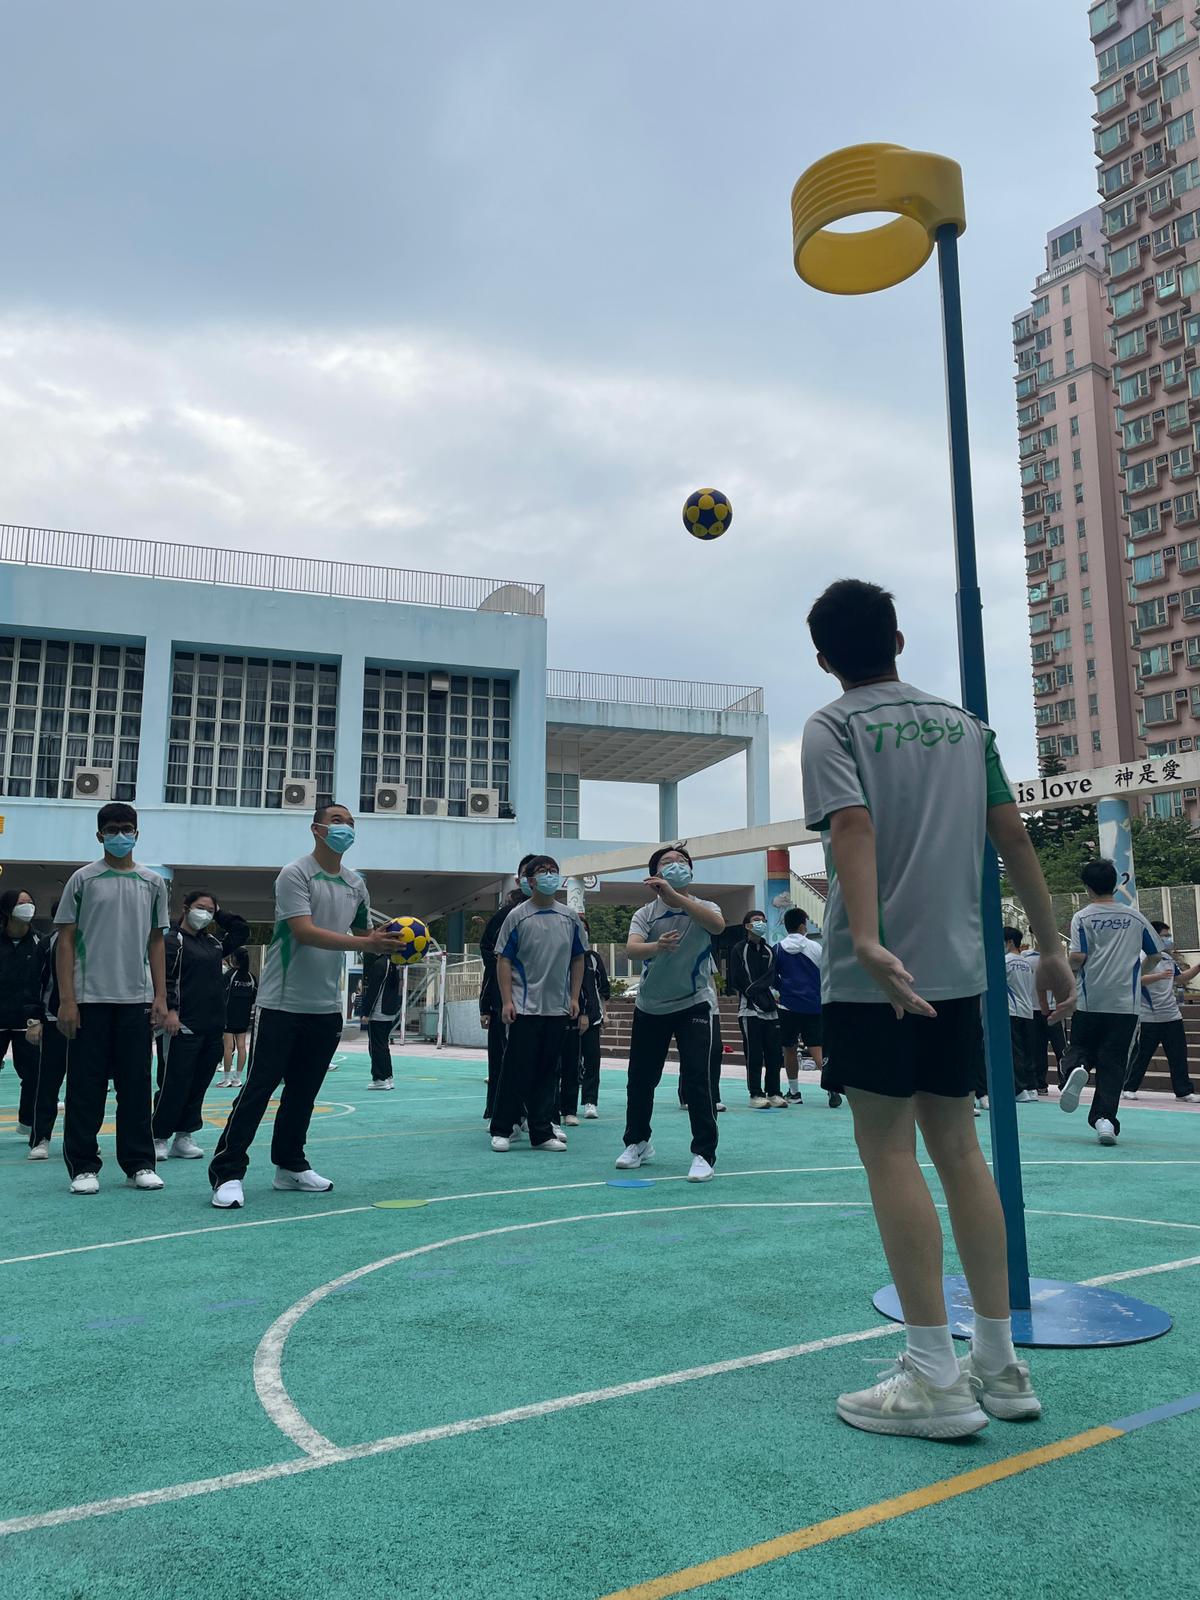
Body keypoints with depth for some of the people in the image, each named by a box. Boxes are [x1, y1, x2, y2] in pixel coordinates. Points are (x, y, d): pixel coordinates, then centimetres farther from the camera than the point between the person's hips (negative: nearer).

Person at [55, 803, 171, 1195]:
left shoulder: (152, 883, 9)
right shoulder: (83, 880, 1)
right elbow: (65, 941, 0)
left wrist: (160, 996, 5)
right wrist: (66, 1000, -7)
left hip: (136, 1000, 2)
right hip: (90, 999, -2)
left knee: (136, 1086, 6)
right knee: (86, 1086, 2)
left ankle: (139, 1163, 15)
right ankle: (83, 1166, 12)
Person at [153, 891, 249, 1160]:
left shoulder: (214, 942, 18)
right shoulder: (172, 941, -3)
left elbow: (242, 930, 28)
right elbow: (165, 977, -12)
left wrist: (219, 914, 19)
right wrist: (170, 1010, -21)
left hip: (213, 1027, 7)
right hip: (184, 1026, -7)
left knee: (199, 1084, 9)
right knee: (174, 1084, -5)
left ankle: (184, 1136, 17)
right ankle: (159, 1137, 6)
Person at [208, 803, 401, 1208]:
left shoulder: (356, 885, 11)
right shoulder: (295, 874, -10)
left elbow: (364, 933, 21)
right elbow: (305, 931, -21)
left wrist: (387, 943, -2)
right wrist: (364, 943, -26)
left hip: (326, 1007, 6)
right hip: (282, 1003, -6)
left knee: (303, 1091, 13)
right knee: (258, 1087, -4)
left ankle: (290, 1166, 24)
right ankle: (227, 1172, 2)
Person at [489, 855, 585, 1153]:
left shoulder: (570, 918, 7)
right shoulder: (517, 916, -3)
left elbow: (577, 959, 14)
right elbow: (504, 961, -4)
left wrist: (574, 998, 7)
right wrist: (507, 1000, -10)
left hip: (558, 1008, 4)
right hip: (525, 1007, -4)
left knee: (548, 1072, 9)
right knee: (516, 1070, 0)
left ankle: (542, 1133, 17)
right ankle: (501, 1130, 12)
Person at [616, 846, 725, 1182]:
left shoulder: (702, 907, -5)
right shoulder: (645, 913, -3)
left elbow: (718, 925, -31)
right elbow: (631, 949, -22)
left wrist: (674, 897, -43)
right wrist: (657, 946, -46)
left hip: (694, 1004, -2)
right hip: (650, 1007, 2)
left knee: (696, 1079, -12)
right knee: (640, 1079, 10)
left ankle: (704, 1154, 1)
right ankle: (638, 1143, 32)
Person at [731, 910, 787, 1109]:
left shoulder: (769, 950, 16)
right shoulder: (739, 950, 1)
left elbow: (772, 977, 3)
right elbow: (737, 981, -7)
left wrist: (754, 988, -14)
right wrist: (759, 999, -9)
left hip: (770, 1010, 5)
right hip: (749, 1009, -5)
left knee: (774, 1052, 3)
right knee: (754, 1054, -5)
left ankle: (774, 1092, 12)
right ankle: (756, 1094, 1)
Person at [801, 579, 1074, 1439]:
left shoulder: (834, 725, -2)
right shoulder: (965, 723, 13)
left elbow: (853, 827, -19)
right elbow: (1014, 835, 10)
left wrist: (868, 942, -31)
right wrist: (1052, 948, 14)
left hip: (877, 974, -5)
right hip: (958, 966, 6)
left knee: (888, 1149, 0)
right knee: (957, 1145, 12)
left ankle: (935, 1378, 3)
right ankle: (999, 1364, 19)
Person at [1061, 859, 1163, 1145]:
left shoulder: (1082, 917, -2)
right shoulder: (1134, 916, 7)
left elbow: (1078, 957, -14)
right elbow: (1156, 954, 15)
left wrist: (1071, 966, 8)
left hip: (1090, 1001, -1)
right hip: (1126, 1003, 1)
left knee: (1080, 1047, 16)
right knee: (1114, 1064, 2)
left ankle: (1076, 1069, -17)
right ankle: (1105, 1118, -9)